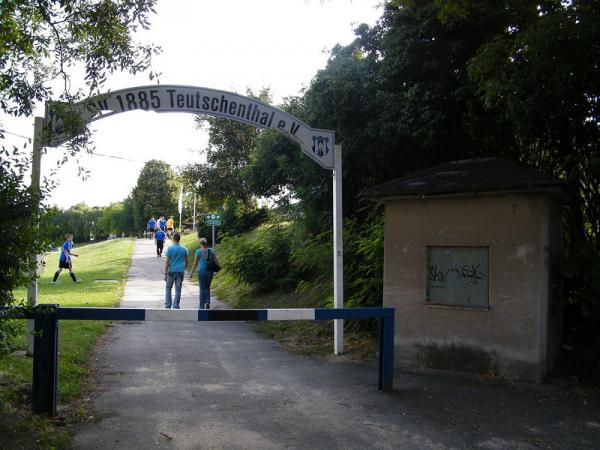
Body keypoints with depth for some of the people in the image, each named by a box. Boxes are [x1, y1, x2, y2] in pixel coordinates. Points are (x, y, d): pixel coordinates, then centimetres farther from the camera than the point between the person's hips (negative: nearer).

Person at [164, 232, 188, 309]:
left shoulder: (170, 249, -6)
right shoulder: (184, 249, 5)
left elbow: (167, 262, -9)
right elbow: (186, 262, 10)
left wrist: (165, 273, -6)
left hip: (171, 272, -2)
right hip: (180, 272, 2)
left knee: (168, 288, 12)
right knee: (178, 290, 6)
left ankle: (168, 306, 8)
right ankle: (175, 307, 7)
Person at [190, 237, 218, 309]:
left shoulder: (198, 251, -6)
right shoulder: (211, 250, 2)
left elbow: (195, 263, -5)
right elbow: (215, 261, 3)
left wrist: (191, 273, 2)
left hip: (201, 271, -2)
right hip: (210, 271, 3)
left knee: (202, 289, 6)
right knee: (207, 288, 18)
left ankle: (202, 307, 7)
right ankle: (207, 302, 0)